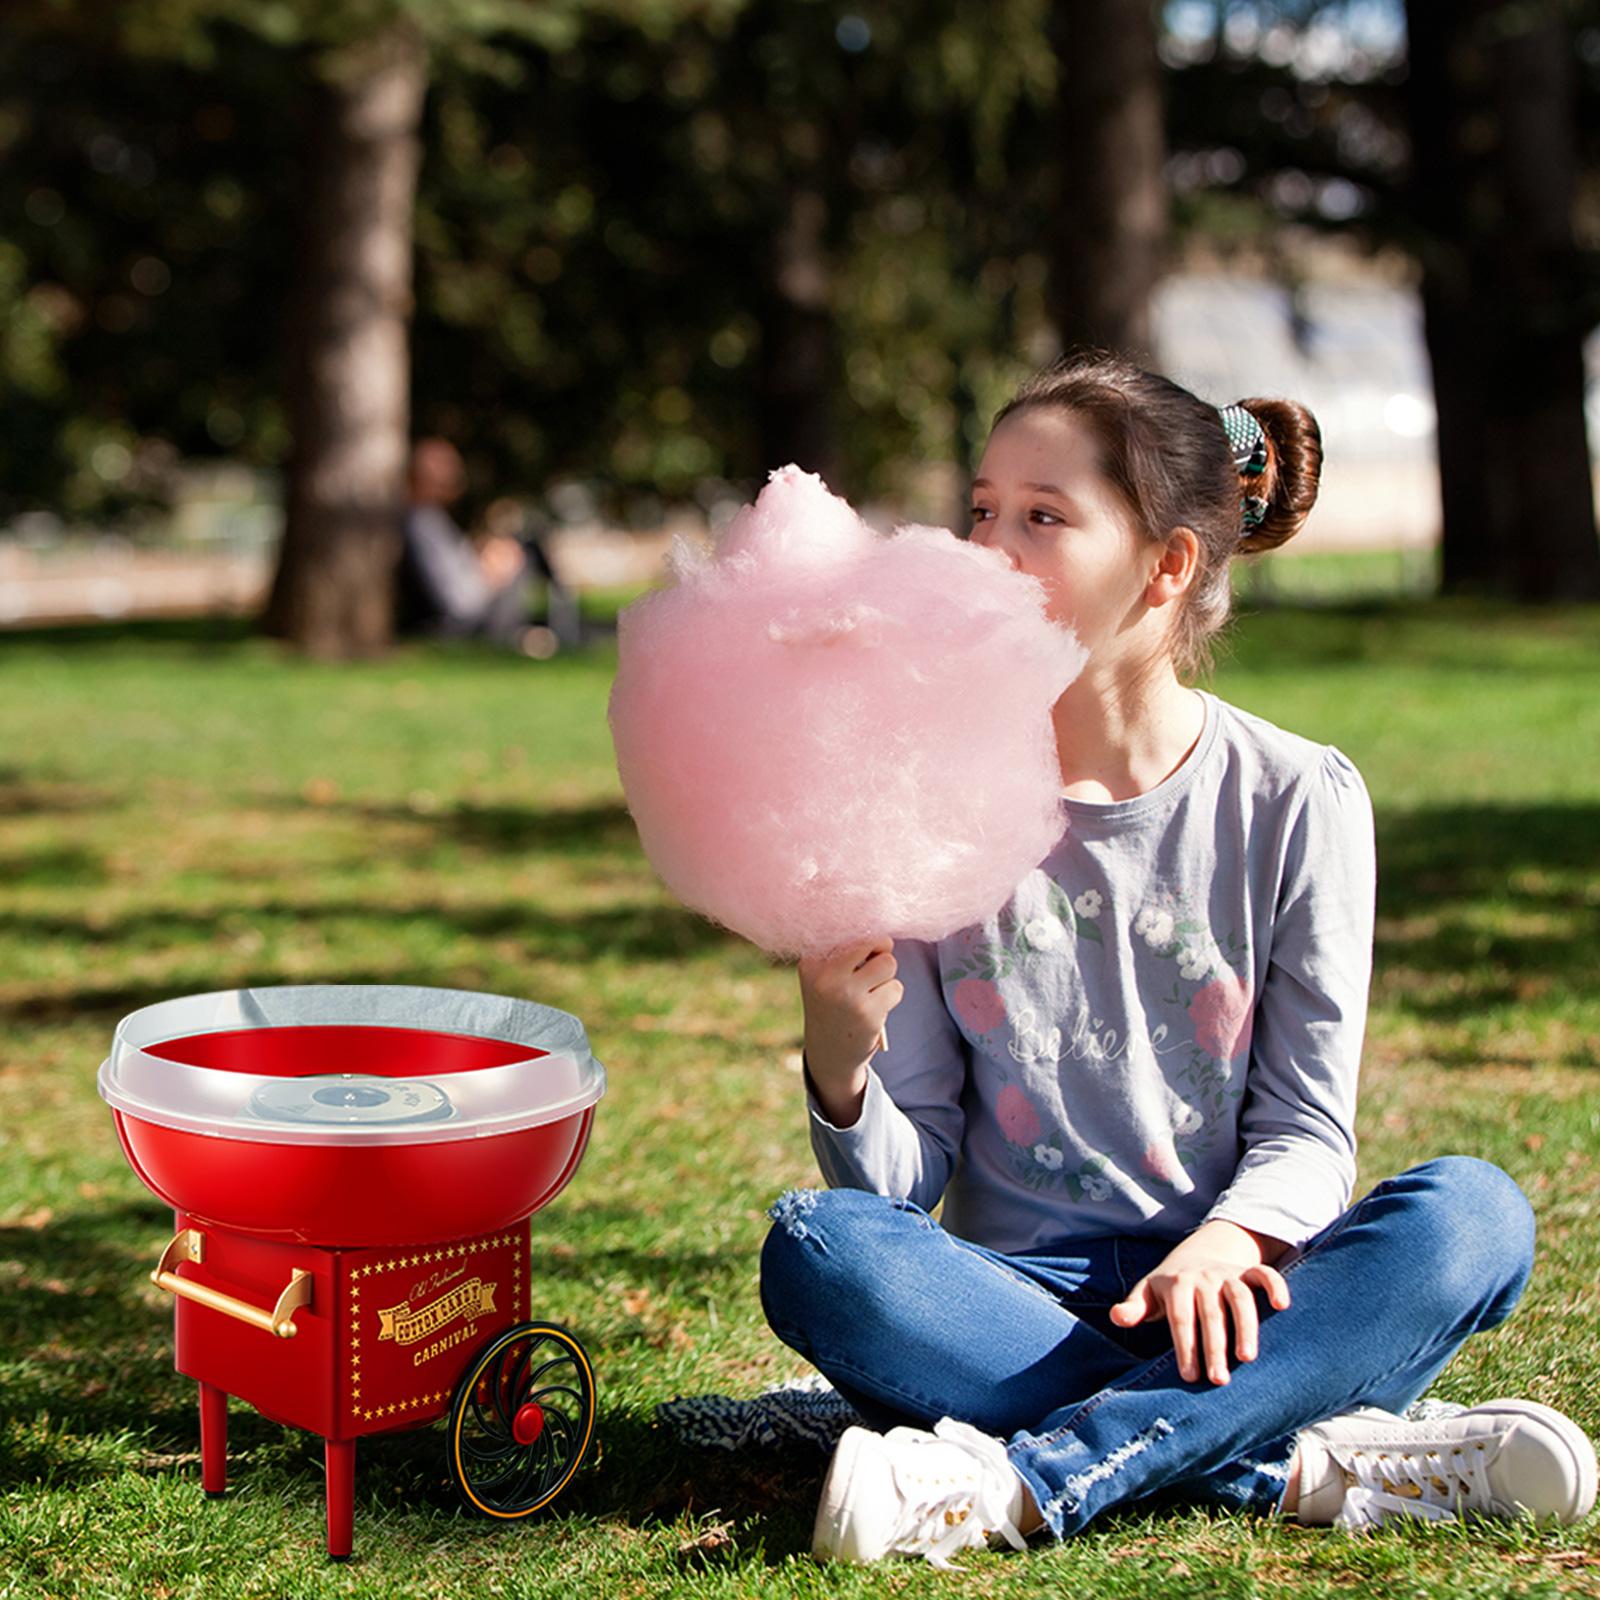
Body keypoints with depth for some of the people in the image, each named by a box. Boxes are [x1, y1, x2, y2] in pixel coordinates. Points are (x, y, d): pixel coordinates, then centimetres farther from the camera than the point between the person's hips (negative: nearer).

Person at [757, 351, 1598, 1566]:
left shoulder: (1298, 799, 0)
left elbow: (1306, 1125, -2)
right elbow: (900, 1180, 1)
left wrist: (1226, 1242, -24)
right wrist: (841, 1063, -22)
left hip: (1222, 1295, 0)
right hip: (1014, 1297, 0)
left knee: (1472, 1214, -27)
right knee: (817, 1248, -30)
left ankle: (1022, 1481, -33)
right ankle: (1303, 1464, -30)